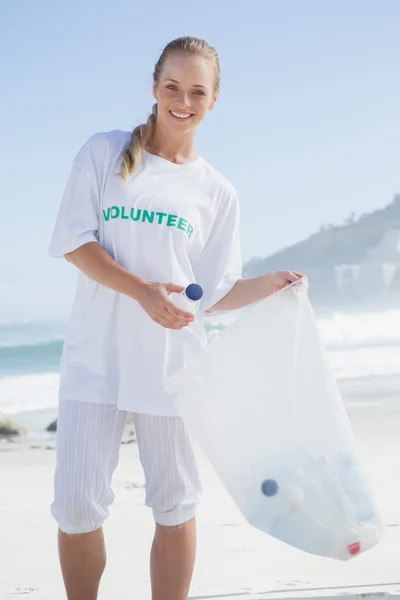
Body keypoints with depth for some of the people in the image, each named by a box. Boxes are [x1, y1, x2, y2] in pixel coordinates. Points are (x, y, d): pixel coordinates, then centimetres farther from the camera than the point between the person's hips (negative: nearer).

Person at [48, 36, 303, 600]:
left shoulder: (217, 192, 9)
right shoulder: (105, 152, 5)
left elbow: (215, 293, 7)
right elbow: (73, 241, -4)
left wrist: (272, 283, -12)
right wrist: (143, 290, -17)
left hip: (172, 362, 1)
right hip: (96, 356, -1)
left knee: (175, 508, 6)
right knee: (77, 506, -2)